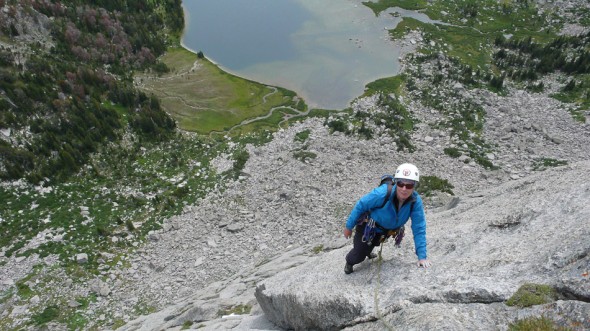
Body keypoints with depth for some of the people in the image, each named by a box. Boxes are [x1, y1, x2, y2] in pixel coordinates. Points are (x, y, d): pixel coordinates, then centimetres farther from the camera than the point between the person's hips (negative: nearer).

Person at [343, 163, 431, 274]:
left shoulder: (416, 202, -30)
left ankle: (367, 252, 68)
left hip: (387, 230, 4)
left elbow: (419, 229, -24)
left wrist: (422, 256, -28)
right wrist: (349, 226, -15)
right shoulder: (382, 193, -40)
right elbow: (360, 205, -26)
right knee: (358, 256, 1)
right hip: (368, 226, -4)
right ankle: (349, 262, 37)